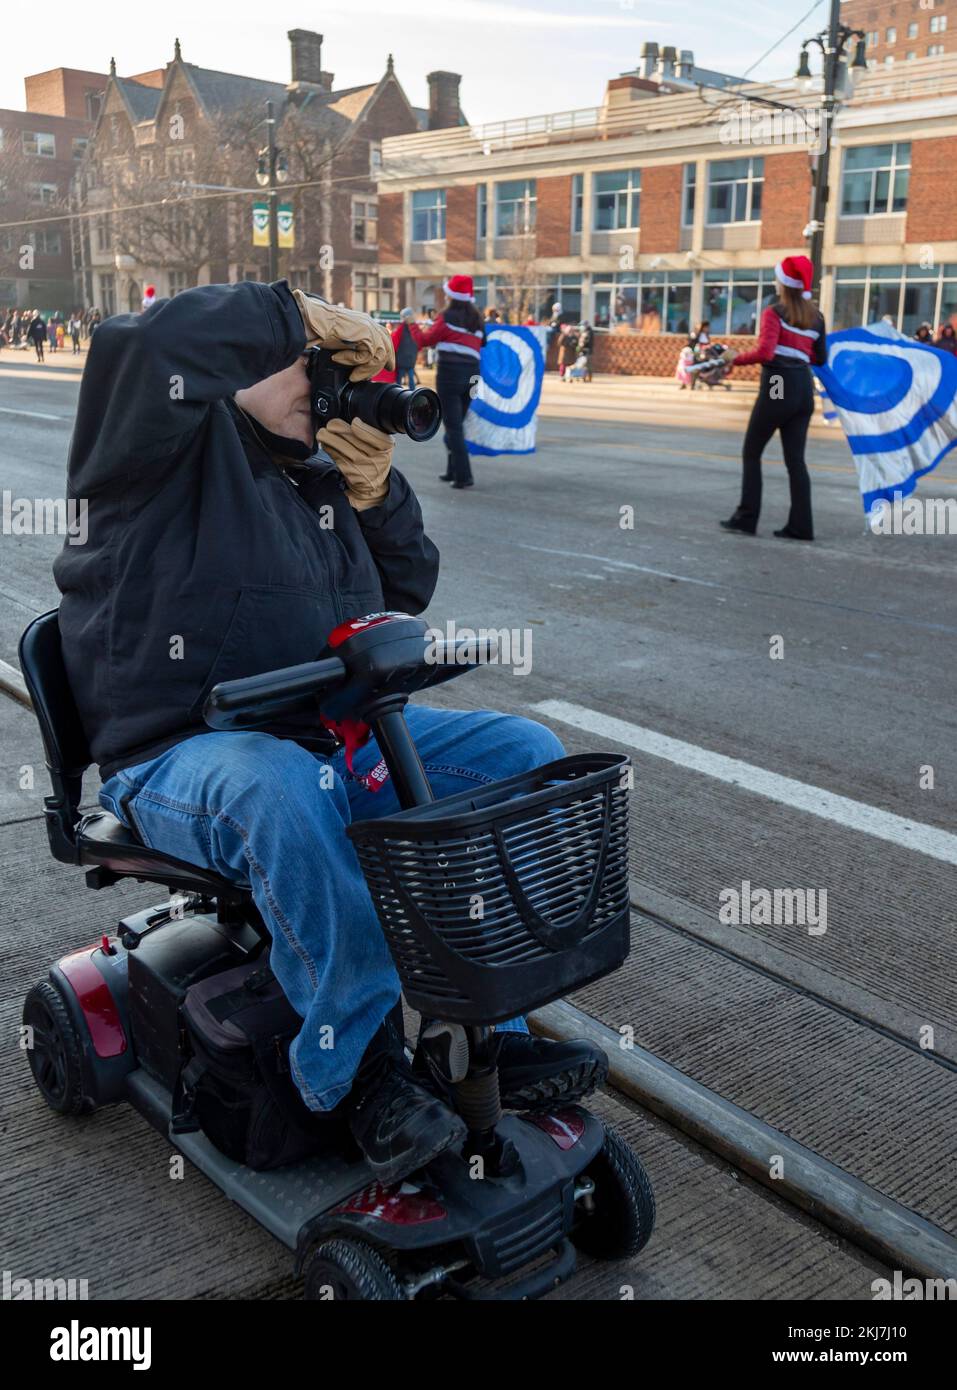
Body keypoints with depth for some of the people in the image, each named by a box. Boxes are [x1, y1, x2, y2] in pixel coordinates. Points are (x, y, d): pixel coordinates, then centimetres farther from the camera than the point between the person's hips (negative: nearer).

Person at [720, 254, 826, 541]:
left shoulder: (775, 312, -6)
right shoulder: (816, 316, 13)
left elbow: (764, 353, -18)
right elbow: (820, 358, 17)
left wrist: (736, 358, -3)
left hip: (778, 387, -6)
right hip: (804, 388, 6)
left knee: (752, 453, 7)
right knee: (795, 458, 6)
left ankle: (746, 518, 6)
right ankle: (800, 525, 2)